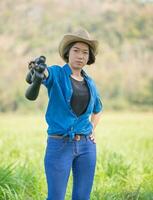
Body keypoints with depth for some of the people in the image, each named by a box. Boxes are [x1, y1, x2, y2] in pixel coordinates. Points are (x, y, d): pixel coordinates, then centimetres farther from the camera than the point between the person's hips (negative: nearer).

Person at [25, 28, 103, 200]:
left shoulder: (89, 83, 10)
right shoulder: (56, 73, -5)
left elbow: (98, 109, 29)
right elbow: (43, 73, -32)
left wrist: (92, 130, 11)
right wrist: (37, 71, -56)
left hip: (86, 146, 5)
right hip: (59, 146, -5)